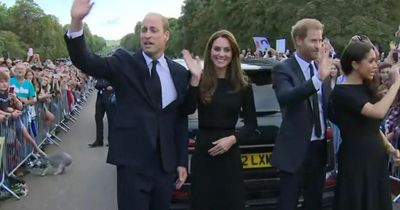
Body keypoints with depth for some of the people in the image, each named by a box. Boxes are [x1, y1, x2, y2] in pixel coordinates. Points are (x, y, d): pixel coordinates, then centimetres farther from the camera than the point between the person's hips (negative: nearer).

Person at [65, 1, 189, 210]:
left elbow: (181, 120, 9)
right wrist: (76, 22, -32)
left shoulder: (179, 72, 7)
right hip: (133, 161, -3)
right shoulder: (124, 63, -2)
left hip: (166, 163, 4)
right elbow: (85, 61, -16)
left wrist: (182, 161, 8)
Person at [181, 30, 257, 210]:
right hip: (203, 153, -1)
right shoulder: (201, 80, -2)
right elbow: (188, 110, -19)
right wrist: (195, 78, -26)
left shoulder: (243, 84, 2)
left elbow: (251, 123, 5)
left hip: (230, 154, 1)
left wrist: (232, 139, -11)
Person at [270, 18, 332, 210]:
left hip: (319, 148, 7)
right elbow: (285, 98, -33)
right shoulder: (283, 69, -12)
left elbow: (325, 105, 12)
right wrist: (318, 78, -42)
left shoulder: (320, 67, 7)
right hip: (295, 150, -6)